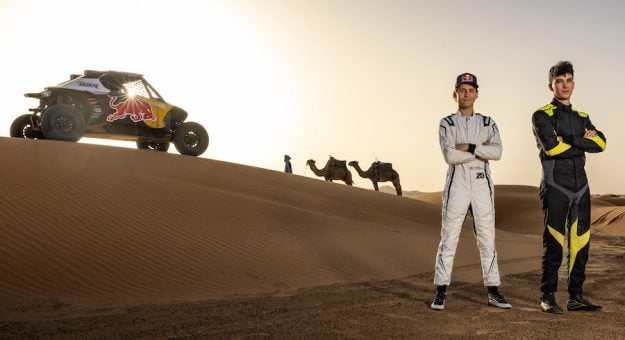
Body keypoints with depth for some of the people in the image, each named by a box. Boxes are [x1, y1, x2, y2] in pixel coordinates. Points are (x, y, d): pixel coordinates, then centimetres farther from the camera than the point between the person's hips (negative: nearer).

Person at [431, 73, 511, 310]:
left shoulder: (487, 123, 12)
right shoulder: (447, 124, 4)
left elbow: (497, 152, -6)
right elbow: (450, 156, -12)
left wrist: (469, 147, -14)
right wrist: (482, 150, -9)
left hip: (482, 185, 3)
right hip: (457, 185, -2)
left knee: (487, 240, 5)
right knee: (448, 239, -3)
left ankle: (493, 292, 13)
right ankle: (441, 293, 3)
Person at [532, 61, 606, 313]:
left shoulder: (582, 117, 18)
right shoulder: (542, 115, 0)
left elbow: (600, 143, 0)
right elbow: (551, 146, -17)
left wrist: (569, 140, -12)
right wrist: (583, 141, -5)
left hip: (580, 186, 6)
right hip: (555, 187, -5)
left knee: (580, 243, 6)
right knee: (554, 244, -4)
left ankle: (576, 297, 14)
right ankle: (548, 297, 4)